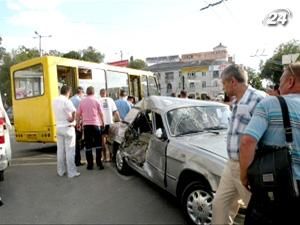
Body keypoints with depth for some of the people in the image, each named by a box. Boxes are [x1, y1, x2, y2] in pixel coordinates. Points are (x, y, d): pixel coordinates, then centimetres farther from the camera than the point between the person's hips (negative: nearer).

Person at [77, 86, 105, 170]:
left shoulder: (82, 101, 6)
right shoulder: (96, 101, -1)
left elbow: (78, 114, 6)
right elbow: (101, 113, 0)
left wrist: (78, 123, 17)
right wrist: (102, 122, 12)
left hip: (86, 125, 2)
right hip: (95, 124, -2)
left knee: (88, 145, 6)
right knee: (98, 144, 6)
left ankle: (90, 164, 9)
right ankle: (99, 163, 4)